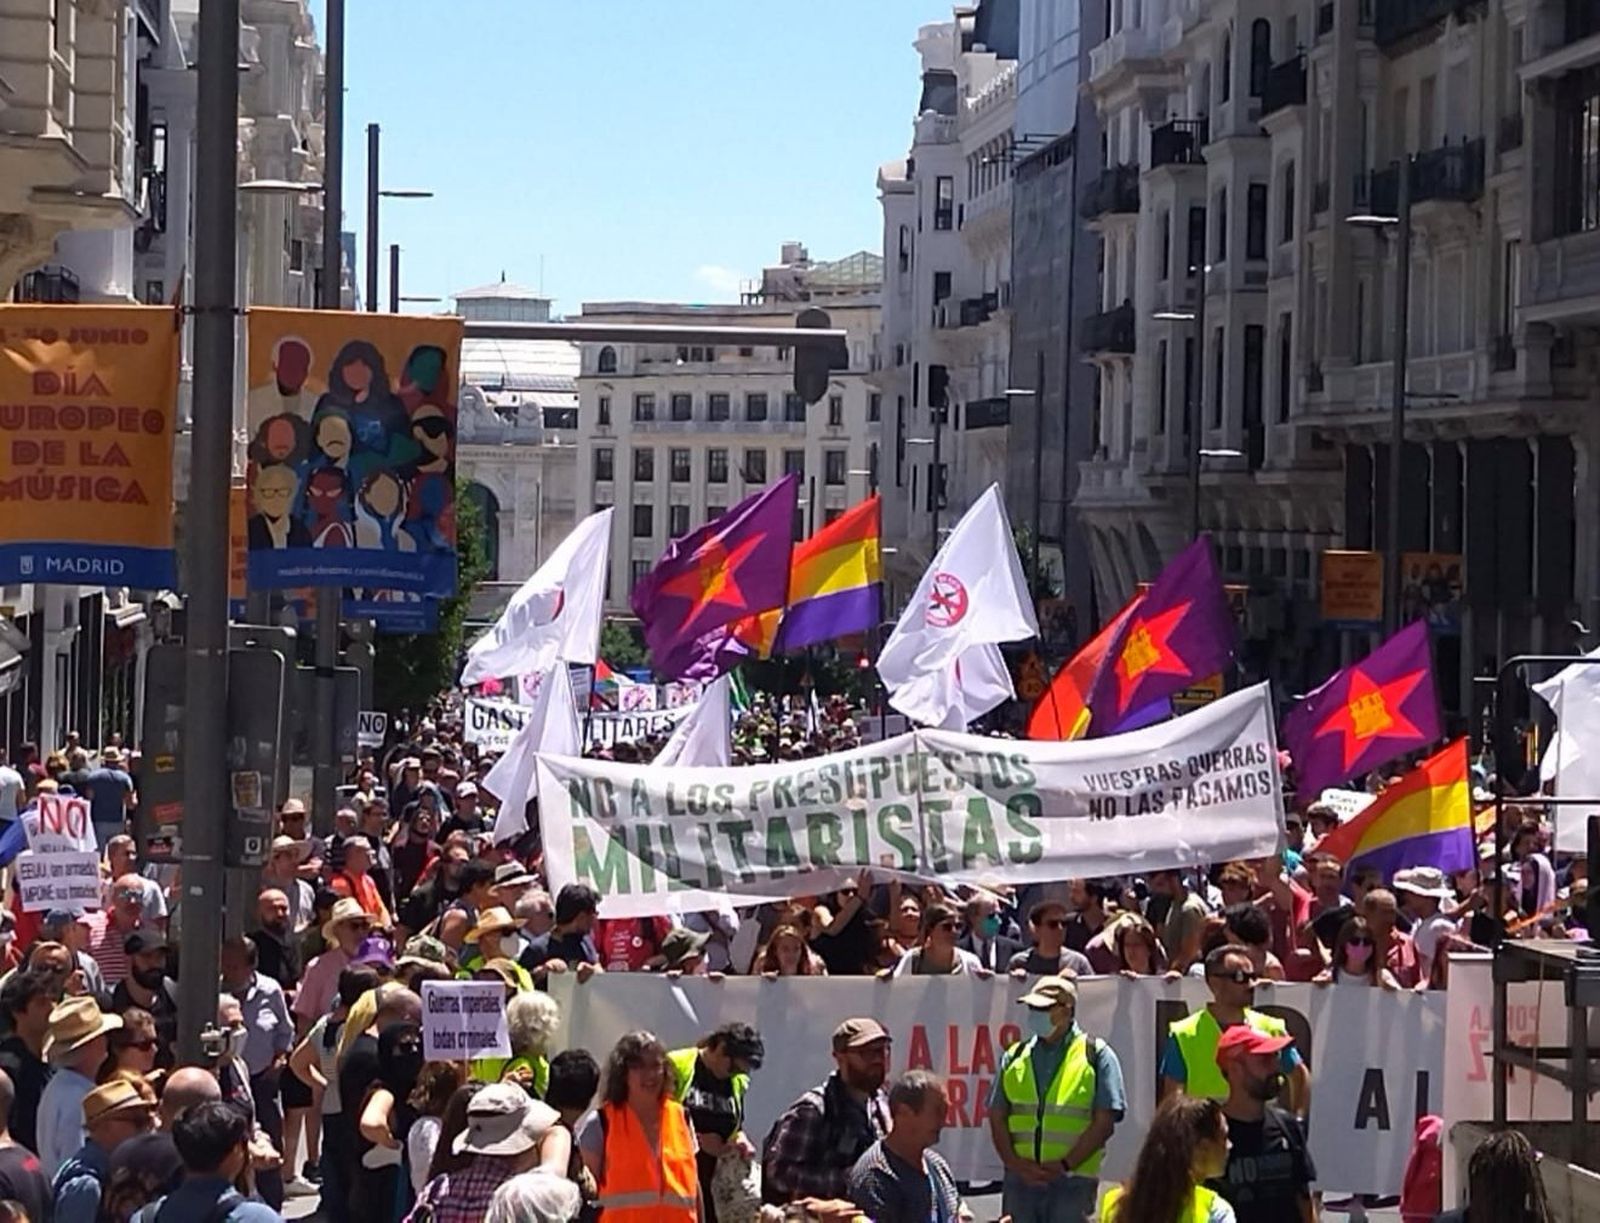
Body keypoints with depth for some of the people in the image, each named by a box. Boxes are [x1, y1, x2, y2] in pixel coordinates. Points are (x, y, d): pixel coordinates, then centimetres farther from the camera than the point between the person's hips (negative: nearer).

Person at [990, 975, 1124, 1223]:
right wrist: (1016, 1164, -6)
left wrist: (1065, 1165, -13)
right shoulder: (1015, 1057, 13)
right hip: (1020, 1181, 4)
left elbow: (1104, 1123, -4)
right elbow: (997, 1118, 11)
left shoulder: (1096, 1055, 1)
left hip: (1072, 1180, -4)